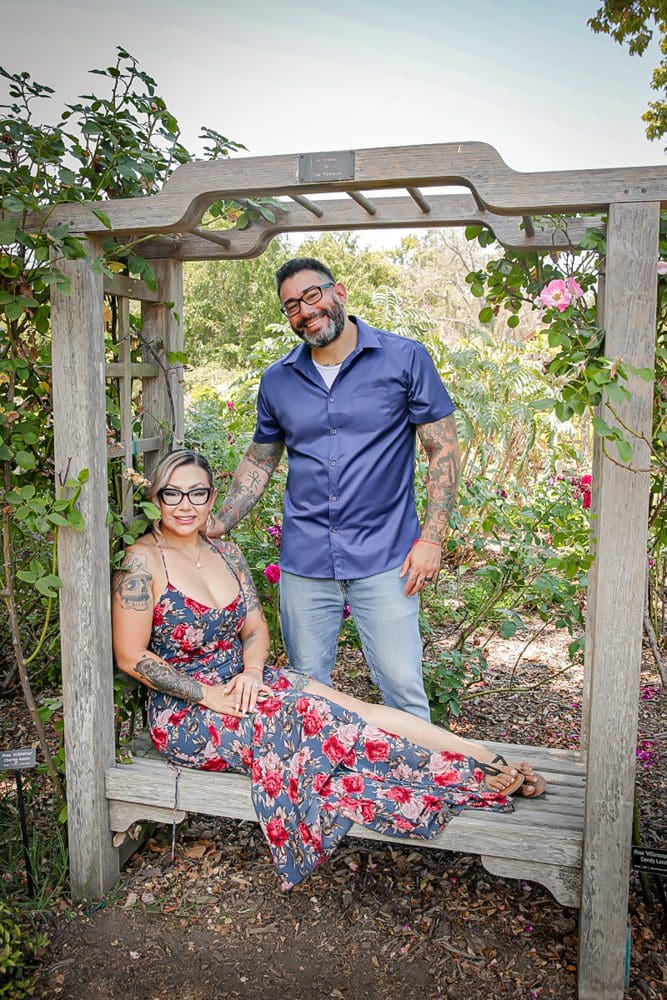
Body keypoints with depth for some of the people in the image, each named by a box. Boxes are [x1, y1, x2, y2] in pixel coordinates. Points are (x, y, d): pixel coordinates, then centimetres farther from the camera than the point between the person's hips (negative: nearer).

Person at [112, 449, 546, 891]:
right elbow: (131, 657, -14)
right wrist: (210, 695, -19)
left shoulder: (227, 552, 7)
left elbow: (256, 628, 10)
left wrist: (251, 671, -12)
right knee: (316, 718, -27)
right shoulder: (144, 561, -12)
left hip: (240, 684, 6)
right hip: (184, 712, -6)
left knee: (353, 707, -17)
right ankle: (477, 775, -26)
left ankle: (490, 759, -18)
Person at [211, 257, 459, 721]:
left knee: (403, 686, -1)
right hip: (304, 562, 3)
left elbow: (443, 448, -1)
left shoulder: (405, 359, -2)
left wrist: (431, 538, -9)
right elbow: (259, 462, 18)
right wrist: (216, 526, 4)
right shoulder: (277, 379, 8)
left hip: (384, 559, -3)